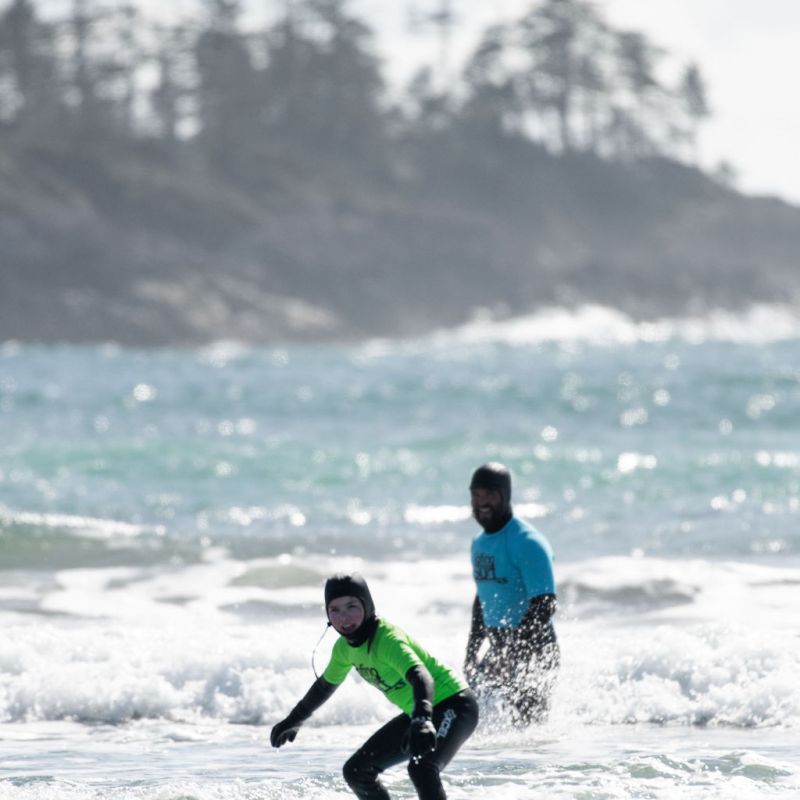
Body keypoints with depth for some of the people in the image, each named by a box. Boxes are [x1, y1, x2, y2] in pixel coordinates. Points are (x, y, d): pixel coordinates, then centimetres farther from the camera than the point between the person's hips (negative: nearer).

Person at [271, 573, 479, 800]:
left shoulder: (387, 638, -27)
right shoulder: (344, 647, -1)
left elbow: (420, 676, -45)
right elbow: (326, 684, 21)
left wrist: (422, 721, -62)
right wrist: (294, 720, 31)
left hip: (455, 706, -9)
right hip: (417, 714, 9)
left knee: (421, 768, -34)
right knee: (356, 771, 8)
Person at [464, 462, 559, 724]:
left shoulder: (528, 543, -16)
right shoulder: (480, 543, 12)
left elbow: (544, 607, -23)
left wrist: (509, 657, -27)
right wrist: (471, 653, 18)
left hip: (533, 653, -8)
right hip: (499, 648, 8)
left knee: (530, 723, -10)